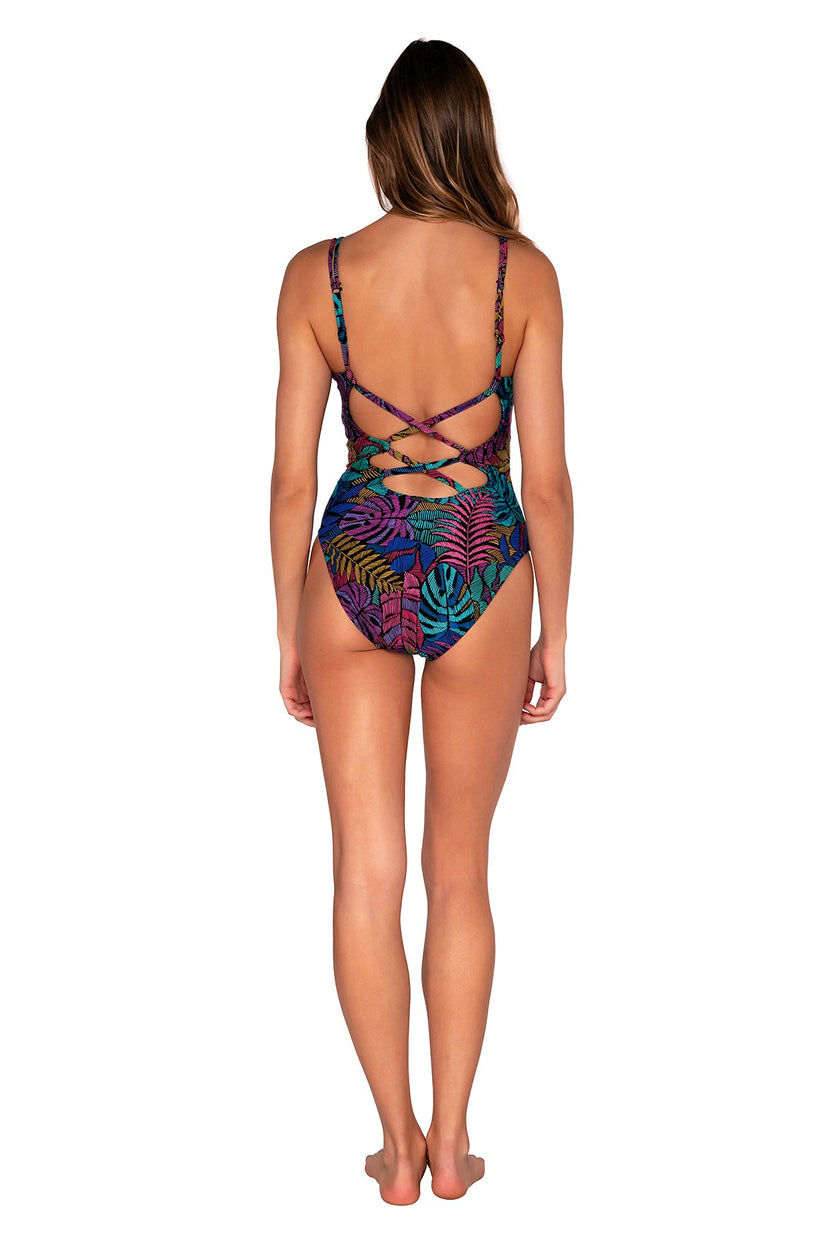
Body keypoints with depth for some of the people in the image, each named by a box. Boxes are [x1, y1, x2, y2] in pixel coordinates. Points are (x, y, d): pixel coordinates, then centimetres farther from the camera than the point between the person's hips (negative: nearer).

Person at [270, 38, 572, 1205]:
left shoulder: (316, 275, -6)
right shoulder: (523, 270, -8)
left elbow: (292, 477, -4)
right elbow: (547, 478, -7)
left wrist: (289, 633, 8)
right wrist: (555, 636, 5)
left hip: (356, 566, 0)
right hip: (479, 575, 0)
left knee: (366, 874, 12)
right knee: (460, 873, 15)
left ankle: (399, 1145, 23)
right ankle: (452, 1143, 28)